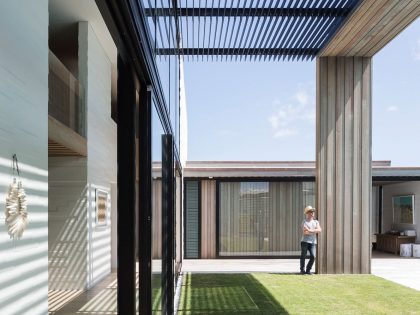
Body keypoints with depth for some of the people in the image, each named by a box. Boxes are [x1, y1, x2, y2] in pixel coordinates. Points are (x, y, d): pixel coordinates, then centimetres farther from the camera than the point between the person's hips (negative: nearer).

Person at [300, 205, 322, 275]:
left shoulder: (316, 222, 15)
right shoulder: (304, 222, 2)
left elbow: (319, 230, -3)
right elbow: (305, 233, -11)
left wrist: (310, 230, -15)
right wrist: (315, 231, -5)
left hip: (312, 242, 3)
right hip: (305, 241, -3)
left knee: (313, 256, -8)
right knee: (303, 256, -3)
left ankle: (308, 270, 6)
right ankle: (302, 270, 9)